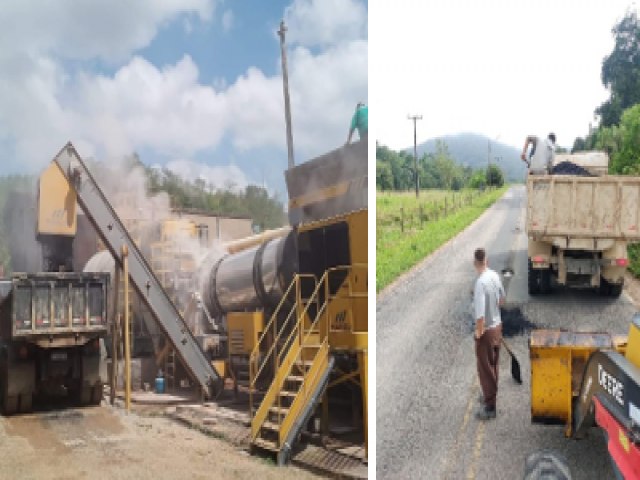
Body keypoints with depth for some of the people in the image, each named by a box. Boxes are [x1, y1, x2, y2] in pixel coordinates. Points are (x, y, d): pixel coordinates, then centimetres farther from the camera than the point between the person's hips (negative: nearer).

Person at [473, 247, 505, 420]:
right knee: (493, 365, 22)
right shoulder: (495, 276, -3)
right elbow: (502, 299, 14)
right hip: (497, 326, 8)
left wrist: (478, 333, -16)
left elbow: (480, 315, -30)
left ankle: (490, 407, 14)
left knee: (485, 369, 4)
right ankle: (490, 396, 39)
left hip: (487, 331, -8)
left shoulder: (481, 283, -29)